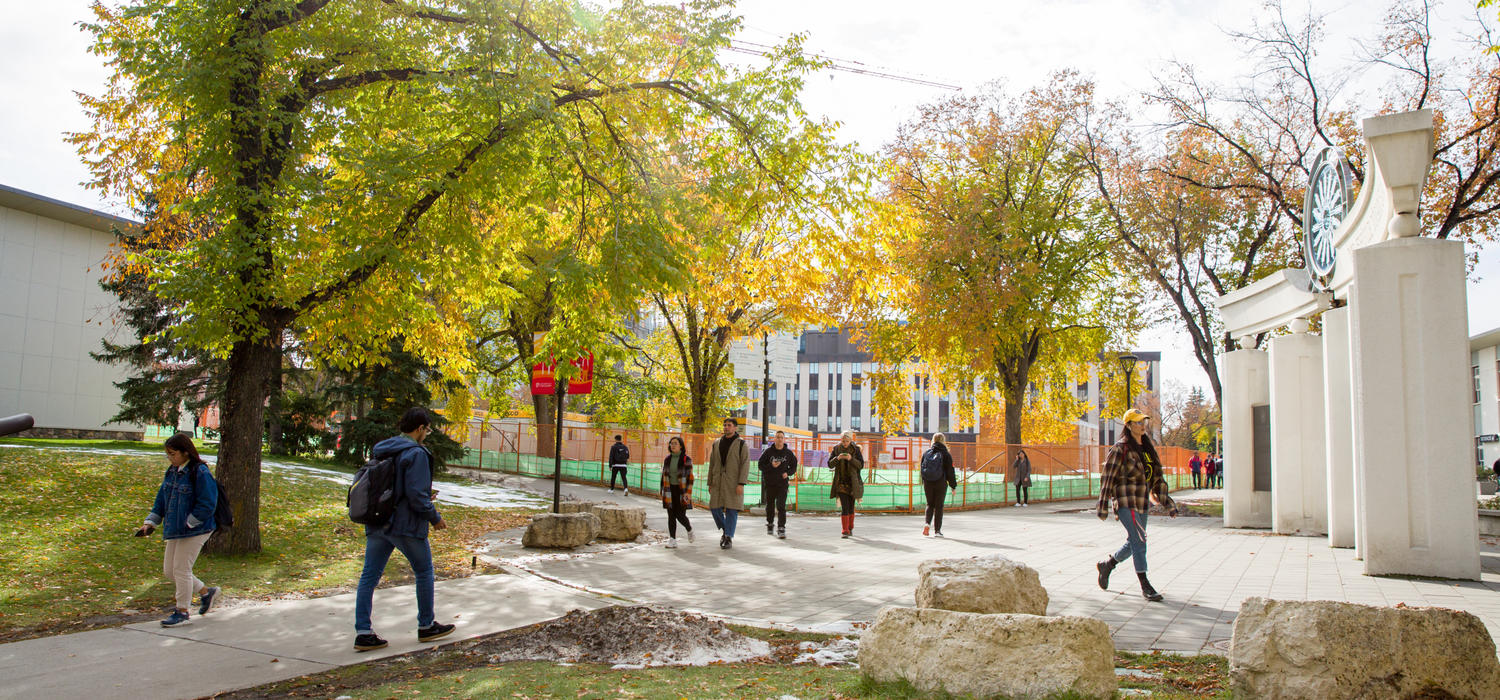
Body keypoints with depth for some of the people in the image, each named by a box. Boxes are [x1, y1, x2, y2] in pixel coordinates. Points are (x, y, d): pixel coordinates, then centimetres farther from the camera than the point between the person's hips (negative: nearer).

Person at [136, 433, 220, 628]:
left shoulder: (200, 473, -17)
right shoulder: (172, 472, 9)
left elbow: (206, 505, -18)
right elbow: (161, 500, 16)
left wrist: (187, 524, -18)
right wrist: (150, 523, 7)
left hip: (194, 531, -9)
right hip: (175, 531, 9)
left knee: (181, 569, -4)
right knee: (169, 571, 12)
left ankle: (182, 612, 11)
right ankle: (206, 592, 27)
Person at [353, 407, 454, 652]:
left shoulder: (381, 450, 10)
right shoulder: (416, 453, -15)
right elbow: (417, 495, -20)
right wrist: (434, 517, -4)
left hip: (376, 524, 7)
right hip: (405, 525, -7)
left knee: (369, 576, 7)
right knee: (424, 572, 10)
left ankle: (363, 632, 4)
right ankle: (426, 626, 20)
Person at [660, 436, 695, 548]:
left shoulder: (686, 459, -7)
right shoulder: (667, 459, 7)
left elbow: (690, 477, -10)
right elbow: (664, 476, 12)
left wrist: (688, 493, -18)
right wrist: (662, 492, 11)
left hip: (681, 491, -4)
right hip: (670, 491, 4)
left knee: (680, 515, -5)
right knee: (671, 516, -1)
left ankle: (689, 528, 27)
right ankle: (672, 540, 0)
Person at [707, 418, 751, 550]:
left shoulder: (741, 444, -2)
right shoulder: (716, 444, 12)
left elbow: (745, 465, -8)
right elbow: (712, 464, 14)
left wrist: (741, 484, -17)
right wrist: (710, 484, 11)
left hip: (733, 482, -4)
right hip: (718, 482, 4)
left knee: (731, 509, -4)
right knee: (715, 508, 0)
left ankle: (729, 538, 3)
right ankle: (725, 530, 23)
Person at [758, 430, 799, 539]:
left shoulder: (789, 453, 3)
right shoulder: (768, 451, 0)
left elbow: (794, 466, 13)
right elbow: (761, 465, 0)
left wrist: (788, 473, -6)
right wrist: (771, 466, -16)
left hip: (782, 483, -1)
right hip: (769, 483, 1)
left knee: (781, 506, -10)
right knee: (770, 506, 13)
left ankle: (781, 528, -11)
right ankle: (770, 524, 34)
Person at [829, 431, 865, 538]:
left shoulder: (856, 449, -4)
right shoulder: (836, 449, 0)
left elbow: (861, 465, -9)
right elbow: (830, 464, -5)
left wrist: (851, 459, -25)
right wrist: (837, 458, -24)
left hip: (852, 482, 0)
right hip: (841, 482, 0)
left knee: (851, 506, 8)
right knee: (844, 506, -10)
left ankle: (850, 528, 29)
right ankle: (845, 531, -11)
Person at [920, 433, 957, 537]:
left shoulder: (926, 453, 4)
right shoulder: (945, 454, -7)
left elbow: (922, 469, 10)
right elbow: (950, 471, -5)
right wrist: (953, 486, 2)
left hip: (928, 484, 3)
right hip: (940, 484, -3)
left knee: (930, 504, 15)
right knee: (939, 506, 5)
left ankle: (927, 522, -8)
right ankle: (937, 530, 7)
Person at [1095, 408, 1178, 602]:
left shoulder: (1148, 447, 13)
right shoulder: (1121, 449, -10)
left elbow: (1157, 477, 18)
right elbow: (1108, 478, -9)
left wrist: (1167, 503, 14)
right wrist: (1103, 506, -11)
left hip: (1142, 502, 8)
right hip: (1126, 502, -8)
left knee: (1134, 544, 13)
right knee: (1139, 541, -12)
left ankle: (1106, 565, 34)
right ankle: (1145, 585, -5)